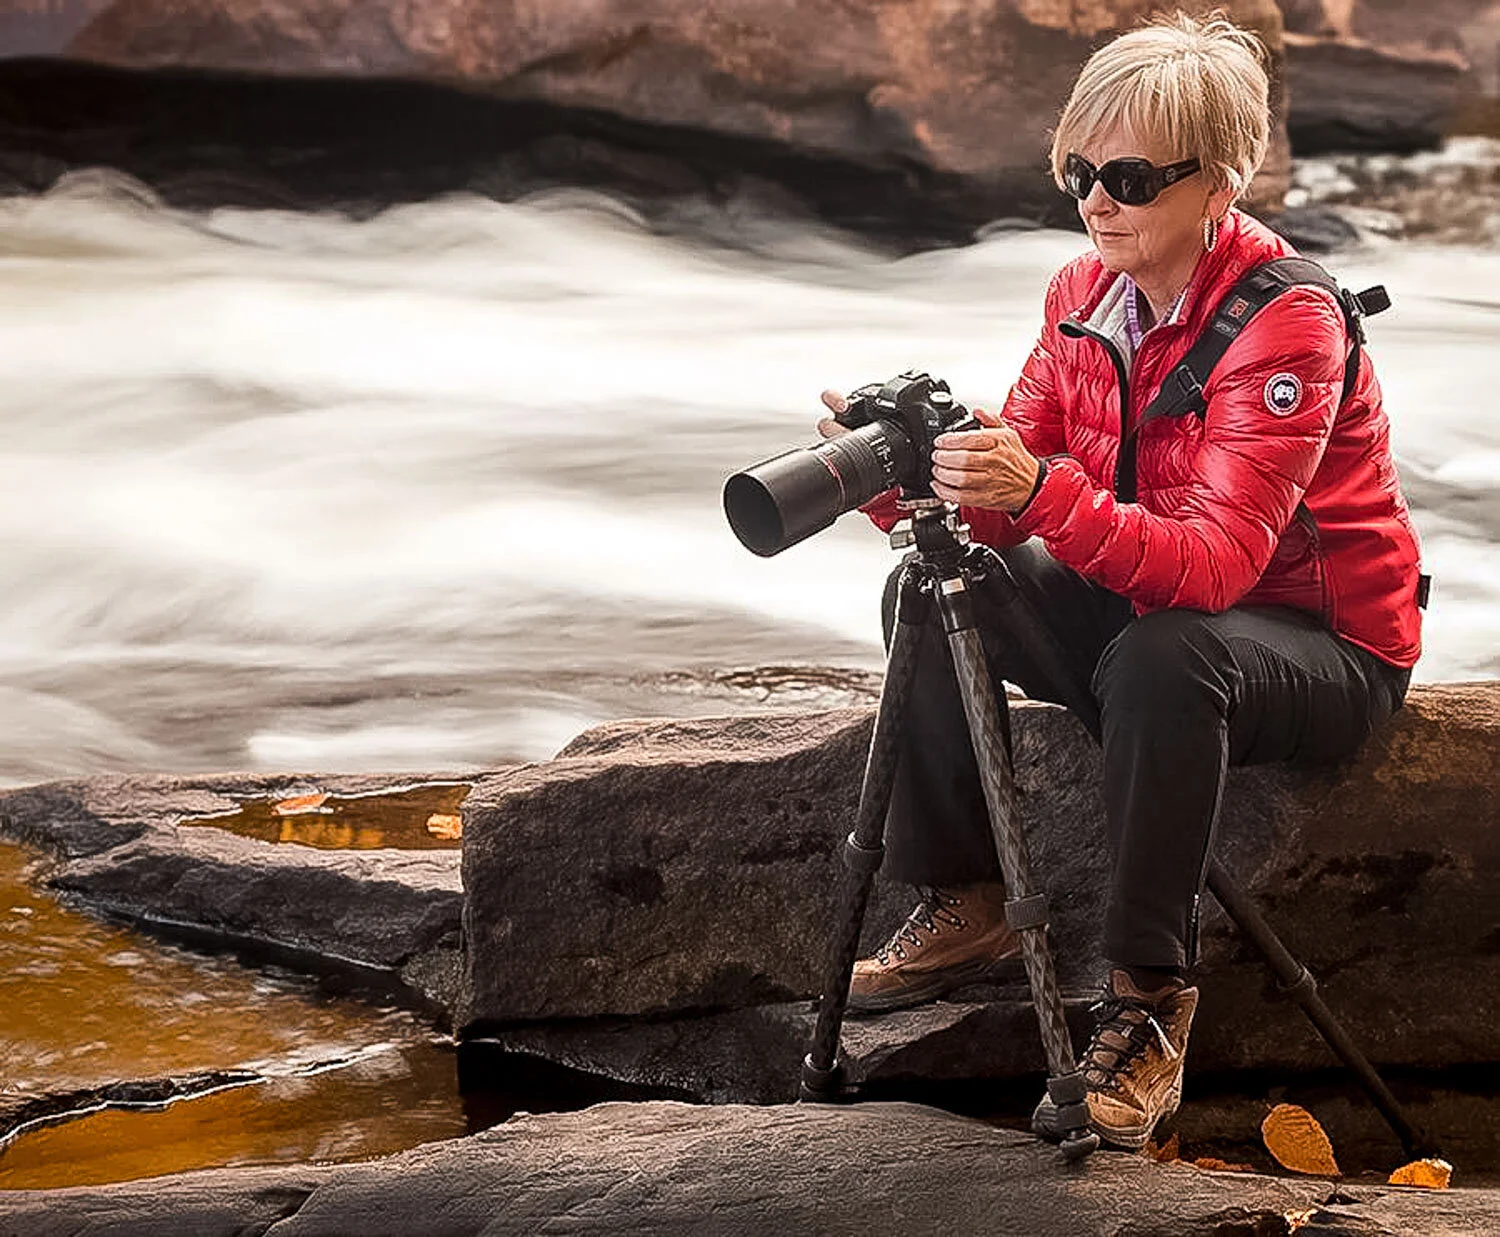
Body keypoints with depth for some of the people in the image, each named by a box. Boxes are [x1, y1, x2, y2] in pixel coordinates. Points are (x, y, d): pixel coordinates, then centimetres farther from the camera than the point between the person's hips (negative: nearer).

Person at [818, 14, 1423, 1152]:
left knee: (1161, 660, -37)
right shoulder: (1087, 294, -1)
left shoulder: (1286, 319, -25)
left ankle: (1148, 1011, -28)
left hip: (1325, 640, -8)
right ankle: (964, 915, 5)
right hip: (1143, 600, 8)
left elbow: (1215, 560, -36)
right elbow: (1003, 497, -4)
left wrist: (1043, 491, -48)